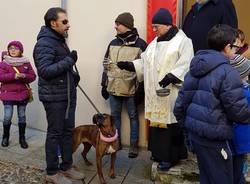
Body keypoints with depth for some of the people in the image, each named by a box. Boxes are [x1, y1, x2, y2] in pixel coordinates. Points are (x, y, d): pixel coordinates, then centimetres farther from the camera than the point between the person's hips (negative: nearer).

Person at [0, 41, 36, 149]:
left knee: (22, 116, 9)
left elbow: (33, 76, 1)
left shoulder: (26, 63, 3)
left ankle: (22, 138, 21)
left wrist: (24, 76, -19)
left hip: (22, 94, 2)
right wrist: (13, 76, -25)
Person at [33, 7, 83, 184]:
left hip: (68, 95, 9)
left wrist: (73, 75, 9)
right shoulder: (44, 43, -15)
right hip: (54, 97, -9)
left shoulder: (60, 40, 14)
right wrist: (69, 60, -23)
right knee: (55, 133, 1)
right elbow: (45, 71, -24)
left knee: (68, 131, 13)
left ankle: (66, 167, 27)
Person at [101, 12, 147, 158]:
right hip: (114, 88, 5)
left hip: (131, 89, -5)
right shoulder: (113, 43, 8)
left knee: (133, 116, 8)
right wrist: (104, 85, 11)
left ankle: (134, 144, 20)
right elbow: (106, 65, 13)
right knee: (115, 116, 14)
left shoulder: (140, 44, -8)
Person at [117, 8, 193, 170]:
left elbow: (185, 65, -15)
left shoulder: (183, 41, -5)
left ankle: (171, 157, 8)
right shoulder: (155, 43, 18)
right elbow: (145, 61, 19)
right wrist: (129, 65, 7)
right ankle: (159, 152, 21)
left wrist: (171, 76, -26)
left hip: (172, 93, -7)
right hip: (155, 93, 7)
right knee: (156, 121, 8)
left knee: (170, 123, -3)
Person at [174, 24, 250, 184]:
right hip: (214, 138, -8)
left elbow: (181, 102, 8)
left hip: (195, 133, 8)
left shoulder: (195, 69, 7)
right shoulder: (228, 72, -17)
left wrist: (187, 125, 18)